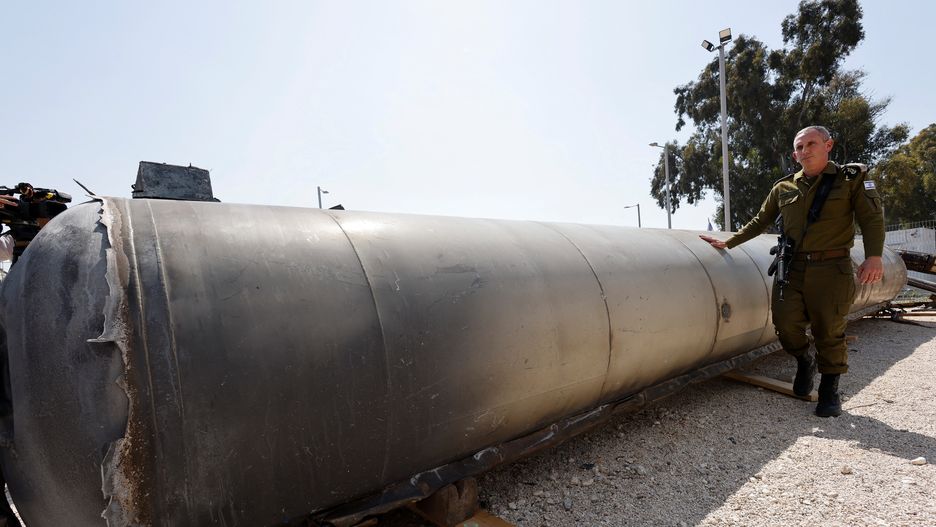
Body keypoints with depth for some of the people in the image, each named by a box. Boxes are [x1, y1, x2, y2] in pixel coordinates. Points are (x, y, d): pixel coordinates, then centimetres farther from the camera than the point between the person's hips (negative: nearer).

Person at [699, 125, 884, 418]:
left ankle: (829, 390, 19)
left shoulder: (853, 178, 4)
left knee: (829, 330, 0)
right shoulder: (783, 188, 11)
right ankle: (804, 361, 24)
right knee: (786, 322, -8)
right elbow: (759, 223, 18)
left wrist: (873, 256, -13)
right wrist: (727, 243, 14)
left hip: (831, 270, -2)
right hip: (791, 269, 3)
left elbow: (872, 218, 0)